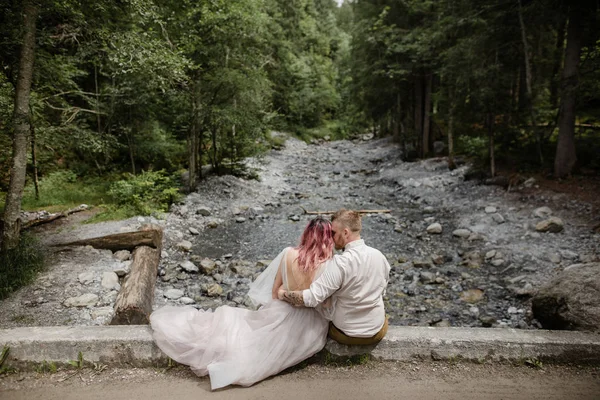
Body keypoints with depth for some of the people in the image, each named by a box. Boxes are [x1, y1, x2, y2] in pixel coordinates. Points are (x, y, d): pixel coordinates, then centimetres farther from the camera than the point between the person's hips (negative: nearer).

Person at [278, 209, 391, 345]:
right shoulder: (380, 256, -10)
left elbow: (310, 298, -31)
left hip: (345, 334, -4)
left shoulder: (340, 263, -28)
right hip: (378, 332, 4)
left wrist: (283, 294, -16)